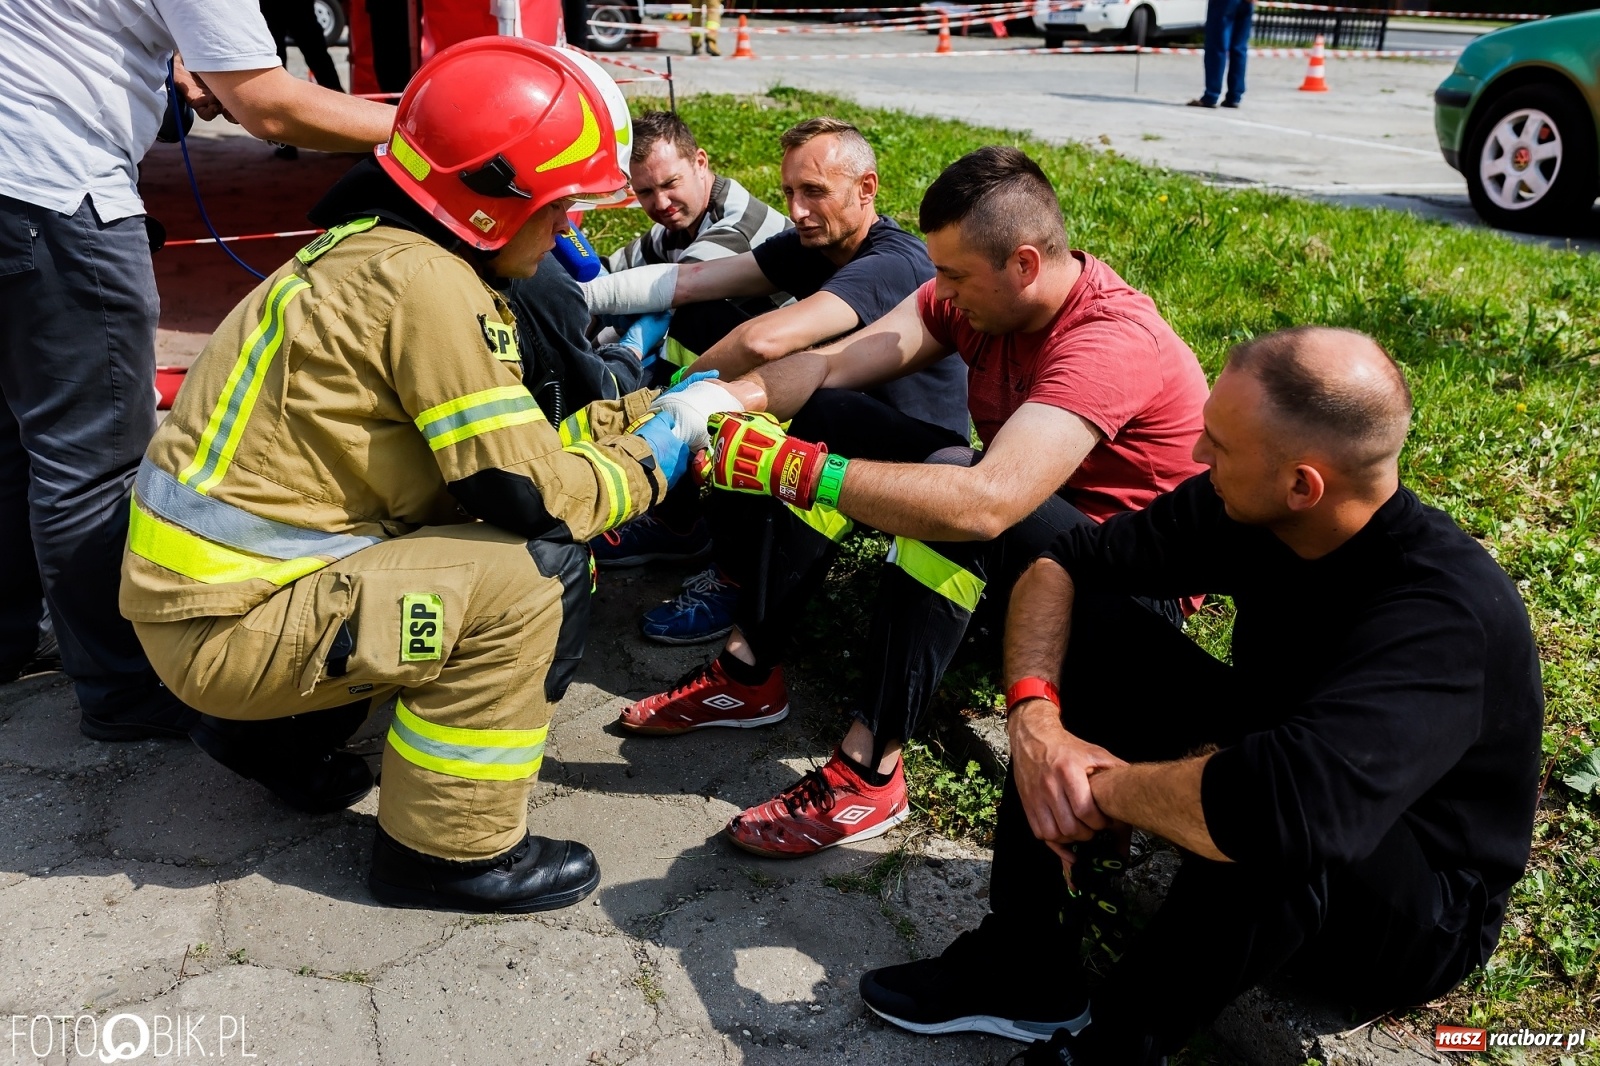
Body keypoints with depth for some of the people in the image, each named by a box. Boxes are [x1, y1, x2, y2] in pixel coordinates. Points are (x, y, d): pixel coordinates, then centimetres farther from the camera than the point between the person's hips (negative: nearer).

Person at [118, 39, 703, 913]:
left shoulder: (382, 251, 8)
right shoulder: (420, 280, -21)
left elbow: (499, 442, 12)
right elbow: (527, 489, -20)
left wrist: (632, 416, 11)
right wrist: (646, 466, -4)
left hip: (204, 573, 10)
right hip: (227, 618, -10)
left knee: (486, 544, 19)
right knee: (535, 576, -18)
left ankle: (273, 732, 25)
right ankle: (447, 849, -1)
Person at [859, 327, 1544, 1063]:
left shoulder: (1447, 613, -36)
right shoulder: (1245, 507, -16)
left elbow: (1289, 804, -52)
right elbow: (1064, 562, -9)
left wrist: (1106, 786, -35)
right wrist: (1033, 714, -26)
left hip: (1420, 917, -6)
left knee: (1266, 821, -41)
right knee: (1084, 623, -11)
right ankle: (1025, 967, -7)